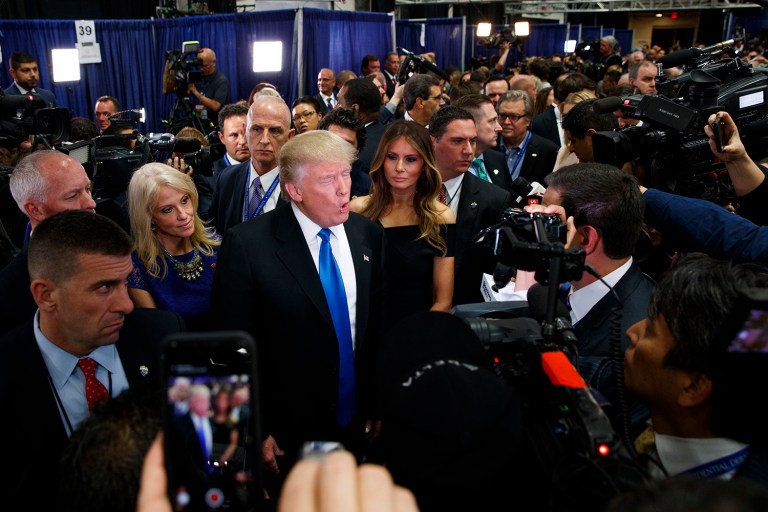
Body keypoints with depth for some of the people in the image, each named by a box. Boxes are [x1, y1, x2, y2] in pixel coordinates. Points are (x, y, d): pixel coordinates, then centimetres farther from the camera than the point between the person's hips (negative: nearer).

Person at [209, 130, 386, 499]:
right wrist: (254, 430, -9)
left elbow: (379, 323, 3)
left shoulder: (369, 235, -4)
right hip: (287, 431, -4)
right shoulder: (247, 244, -18)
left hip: (357, 426, 4)